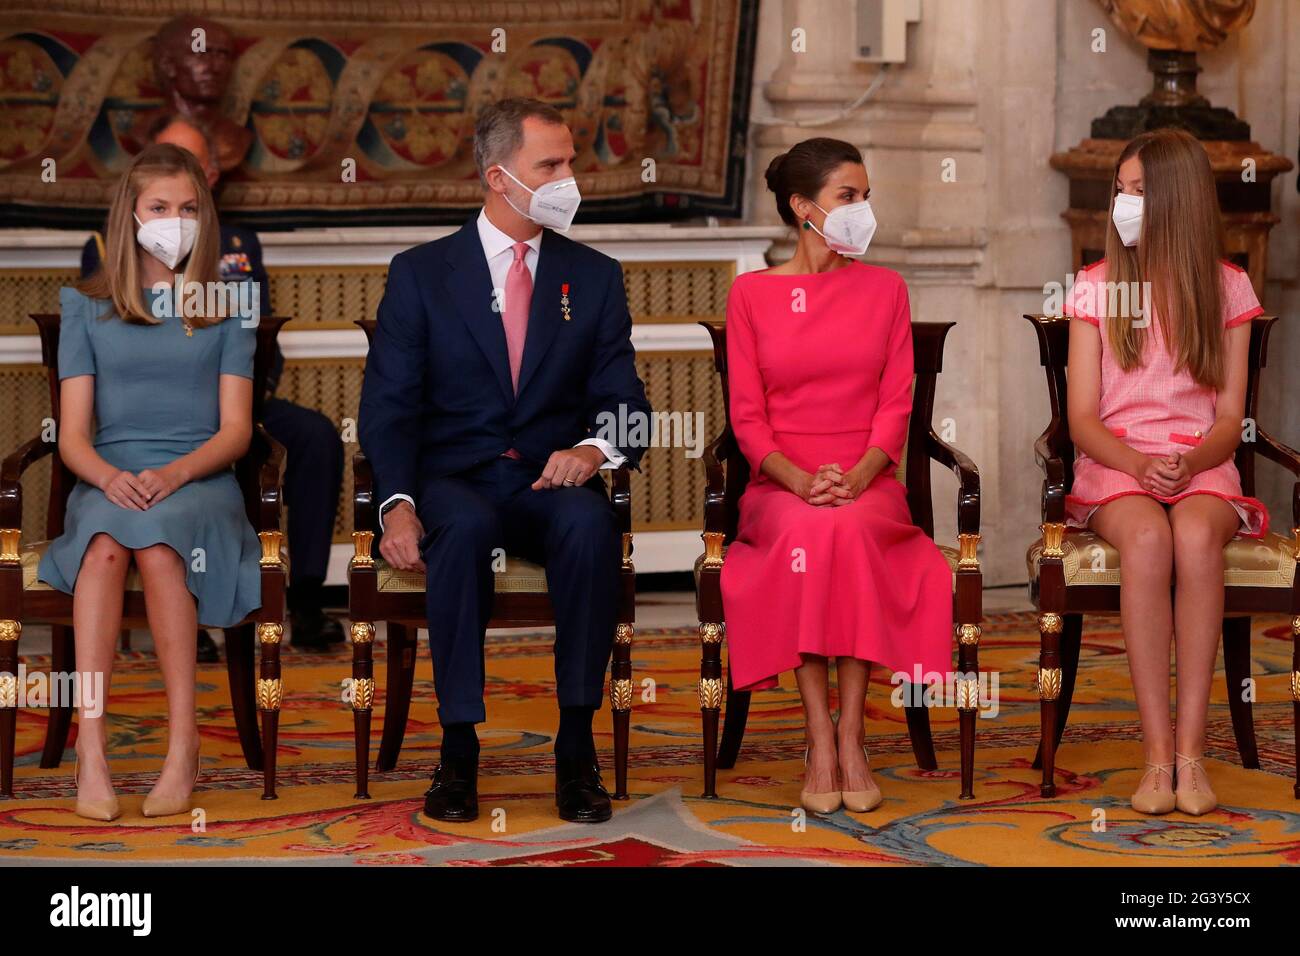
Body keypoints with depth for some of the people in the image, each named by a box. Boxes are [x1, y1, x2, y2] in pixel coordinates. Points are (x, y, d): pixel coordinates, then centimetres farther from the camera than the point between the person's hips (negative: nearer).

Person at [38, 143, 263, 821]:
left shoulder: (227, 308, 14)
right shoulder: (85, 306, 16)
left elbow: (235, 429, 5)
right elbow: (72, 435, 7)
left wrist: (174, 473, -16)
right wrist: (110, 477, -17)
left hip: (199, 481, -1)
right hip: (108, 480, 1)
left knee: (156, 537, -36)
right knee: (104, 540, -36)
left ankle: (184, 747, -37)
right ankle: (90, 749, -43)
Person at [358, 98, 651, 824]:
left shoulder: (595, 278, 12)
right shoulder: (420, 274, 6)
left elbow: (623, 402, 6)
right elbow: (389, 405, 0)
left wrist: (595, 449, -19)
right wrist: (398, 504, -19)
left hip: (553, 484, 1)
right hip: (454, 482, -1)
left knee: (589, 522, -35)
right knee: (467, 528, -37)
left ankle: (577, 745, -28)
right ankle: (459, 748, -29)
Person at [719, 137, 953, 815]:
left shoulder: (884, 289, 12)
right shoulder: (751, 294, 9)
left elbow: (896, 404, 5)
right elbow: (747, 416, 4)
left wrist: (855, 478, -14)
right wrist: (799, 479, -15)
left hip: (867, 484, 1)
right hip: (781, 487, -1)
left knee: (849, 531, -35)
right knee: (806, 534, -36)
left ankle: (851, 737, -33)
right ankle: (819, 741, -35)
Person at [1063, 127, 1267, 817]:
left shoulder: (1226, 289, 9)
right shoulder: (1096, 288, 8)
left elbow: (1229, 418, 5)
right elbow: (1082, 420, 3)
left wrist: (1191, 461, -17)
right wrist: (1137, 463, -17)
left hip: (1201, 466, 0)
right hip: (1115, 465, 0)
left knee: (1196, 534, -37)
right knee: (1147, 536, -37)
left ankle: (1191, 748, -34)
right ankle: (1158, 752, -35)